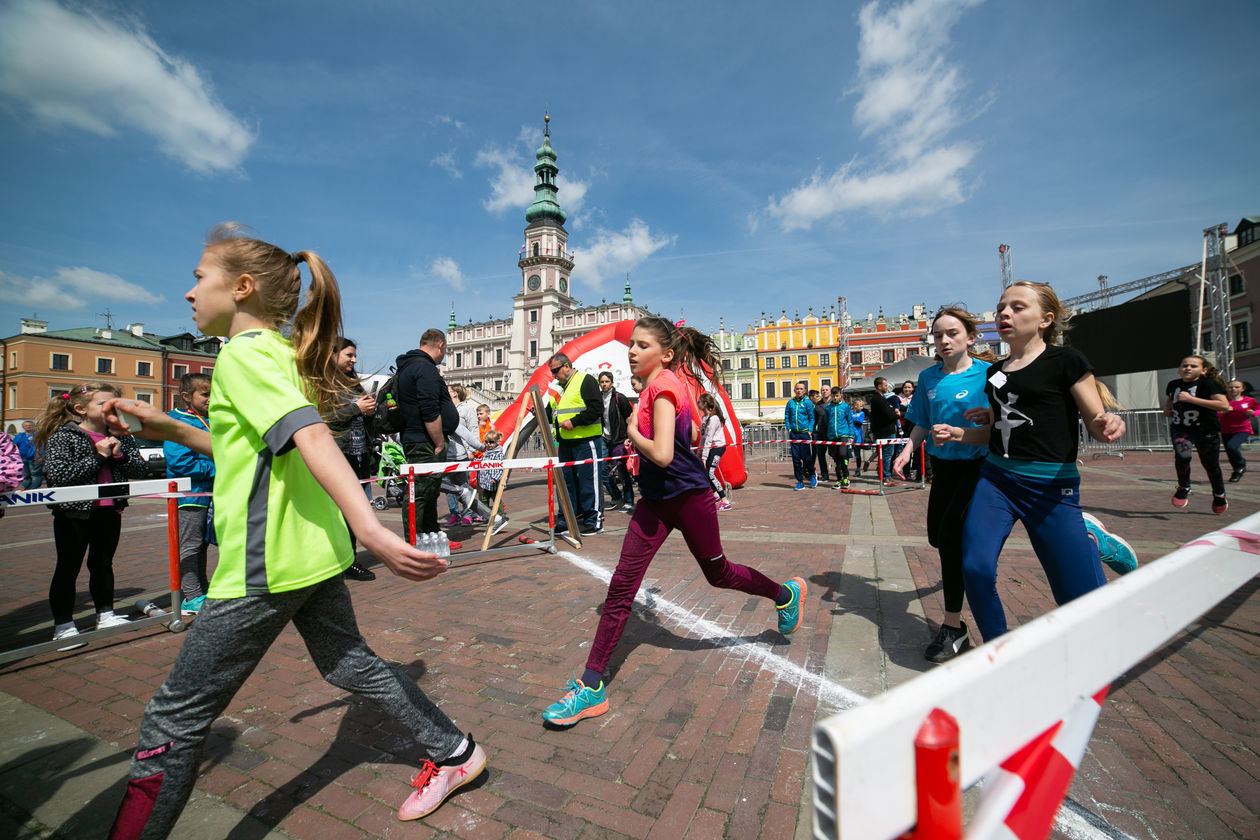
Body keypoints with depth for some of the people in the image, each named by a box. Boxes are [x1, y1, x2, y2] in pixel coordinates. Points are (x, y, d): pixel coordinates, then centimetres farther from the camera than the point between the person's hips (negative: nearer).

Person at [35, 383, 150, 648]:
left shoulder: (121, 437, 6)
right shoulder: (62, 436, -8)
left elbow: (141, 470, 3)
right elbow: (57, 475, -19)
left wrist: (120, 455, -13)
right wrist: (98, 457, -19)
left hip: (110, 511, 5)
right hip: (74, 512, -4)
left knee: (103, 564, 16)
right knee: (68, 568, 4)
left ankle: (105, 615, 28)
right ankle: (63, 626, 15)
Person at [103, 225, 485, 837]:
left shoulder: (243, 353, -12)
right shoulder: (281, 352, 16)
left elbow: (311, 438, -30)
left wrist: (369, 528, -40)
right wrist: (171, 430, 18)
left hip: (267, 565, -10)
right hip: (315, 553, 10)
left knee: (175, 719, 8)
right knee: (350, 666, 21)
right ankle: (453, 753, 32)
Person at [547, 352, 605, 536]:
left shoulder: (585, 380, -5)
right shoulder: (559, 387, 20)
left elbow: (597, 407, -15)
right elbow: (554, 412, 27)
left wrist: (574, 421, -18)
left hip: (586, 441, -8)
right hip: (565, 443, 8)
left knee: (588, 481, -3)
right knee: (566, 481, 12)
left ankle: (594, 521, 7)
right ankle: (567, 519, 21)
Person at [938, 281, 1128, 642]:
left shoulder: (1066, 361, -2)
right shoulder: (995, 371, 12)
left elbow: (1095, 421, -4)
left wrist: (1108, 425, -26)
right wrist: (956, 433, 5)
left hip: (1051, 486, -4)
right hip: (995, 479, 4)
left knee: (1083, 597, -4)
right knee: (976, 568, -12)